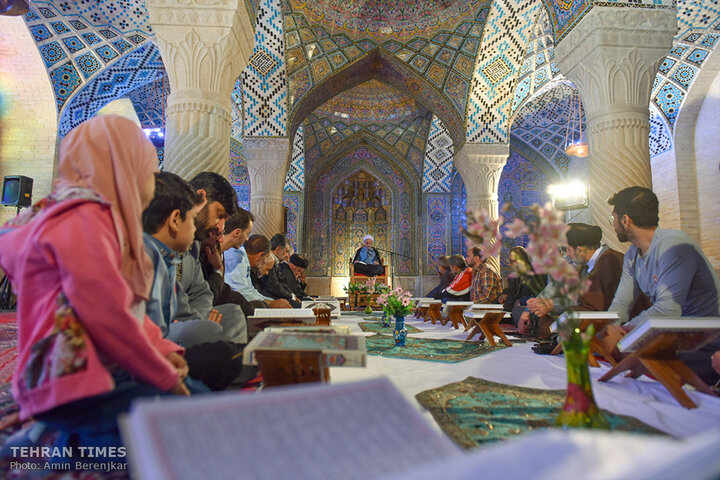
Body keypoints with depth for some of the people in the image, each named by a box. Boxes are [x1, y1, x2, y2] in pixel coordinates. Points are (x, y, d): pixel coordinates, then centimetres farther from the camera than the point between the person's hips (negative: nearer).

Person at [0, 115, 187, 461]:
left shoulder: (98, 216, 15)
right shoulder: (82, 219, -16)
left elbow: (128, 306, 16)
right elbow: (107, 316, -22)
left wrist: (164, 351, 4)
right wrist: (165, 378, -10)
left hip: (105, 371, 10)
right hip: (76, 384, -10)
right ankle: (66, 441, -2)